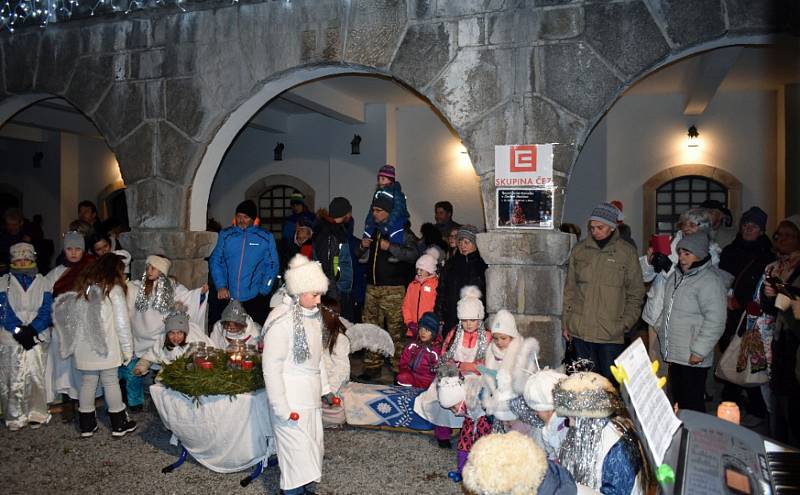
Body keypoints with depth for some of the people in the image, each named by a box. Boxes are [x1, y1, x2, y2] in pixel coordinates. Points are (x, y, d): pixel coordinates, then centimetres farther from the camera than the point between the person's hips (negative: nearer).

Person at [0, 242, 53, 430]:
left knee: (36, 377, -1)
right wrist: (19, 331, -13)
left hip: (37, 337, 0)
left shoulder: (42, 282, 9)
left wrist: (31, 329, -13)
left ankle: (36, 414, 9)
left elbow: (47, 311, 1)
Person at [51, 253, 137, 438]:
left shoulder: (83, 286, 8)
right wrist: (127, 349, -2)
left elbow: (74, 316, 4)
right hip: (106, 346, -4)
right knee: (111, 382, 5)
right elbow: (122, 322, -9)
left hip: (84, 347, 4)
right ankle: (119, 424, 16)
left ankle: (87, 425, 22)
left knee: (87, 383, 13)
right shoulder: (114, 289, -7)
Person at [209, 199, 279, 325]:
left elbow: (272, 265, 5)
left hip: (254, 299, -1)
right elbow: (215, 261, 9)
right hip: (228, 297, 2)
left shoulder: (266, 237, 4)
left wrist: (264, 291, -5)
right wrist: (221, 286, -4)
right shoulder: (225, 235, 8)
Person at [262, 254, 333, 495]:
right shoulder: (281, 320, -20)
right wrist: (281, 407, -17)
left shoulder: (313, 315, 5)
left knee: (313, 447, 15)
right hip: (291, 400, -8)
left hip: (310, 397, 8)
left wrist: (325, 388, 16)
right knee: (297, 450, 0)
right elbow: (271, 366, -18)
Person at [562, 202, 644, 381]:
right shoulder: (579, 250, 5)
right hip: (579, 330, 2)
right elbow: (570, 289, 10)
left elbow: (636, 293, 3)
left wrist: (625, 323, -5)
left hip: (611, 333, -2)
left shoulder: (627, 252, -1)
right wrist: (567, 321, 6)